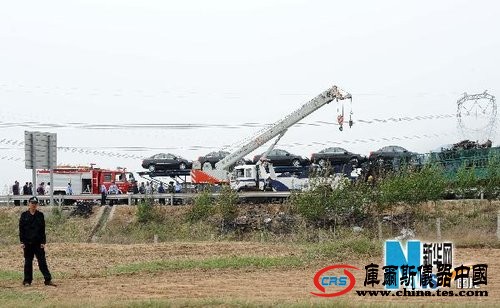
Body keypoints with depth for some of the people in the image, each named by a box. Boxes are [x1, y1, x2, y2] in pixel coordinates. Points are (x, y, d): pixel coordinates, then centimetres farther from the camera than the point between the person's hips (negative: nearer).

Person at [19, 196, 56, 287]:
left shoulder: (40, 215, 5)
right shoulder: (24, 215, 3)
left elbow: (43, 230, 4)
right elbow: (21, 229, 3)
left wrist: (43, 242, -2)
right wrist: (22, 242, -4)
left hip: (38, 242, 0)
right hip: (28, 242, 0)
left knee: (42, 261, -2)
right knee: (28, 262, 6)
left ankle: (48, 280, -2)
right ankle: (27, 281, 14)